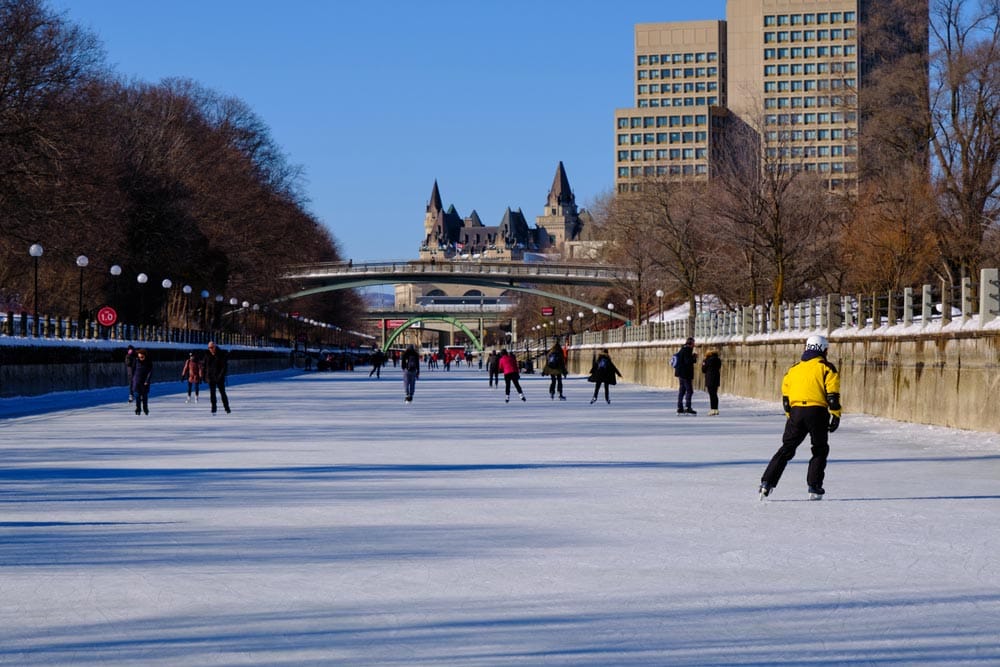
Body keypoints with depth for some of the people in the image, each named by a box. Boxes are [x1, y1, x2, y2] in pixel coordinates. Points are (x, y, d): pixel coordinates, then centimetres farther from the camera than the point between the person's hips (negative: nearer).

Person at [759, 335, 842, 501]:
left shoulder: (794, 369, 18)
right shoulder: (826, 368, 4)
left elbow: (785, 396, 21)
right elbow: (832, 394, -5)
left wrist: (789, 416, 28)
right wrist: (835, 415, -2)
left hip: (796, 412, 4)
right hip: (817, 412, -4)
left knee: (787, 448, 9)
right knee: (820, 450, 12)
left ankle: (767, 482, -1)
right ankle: (814, 487, 6)